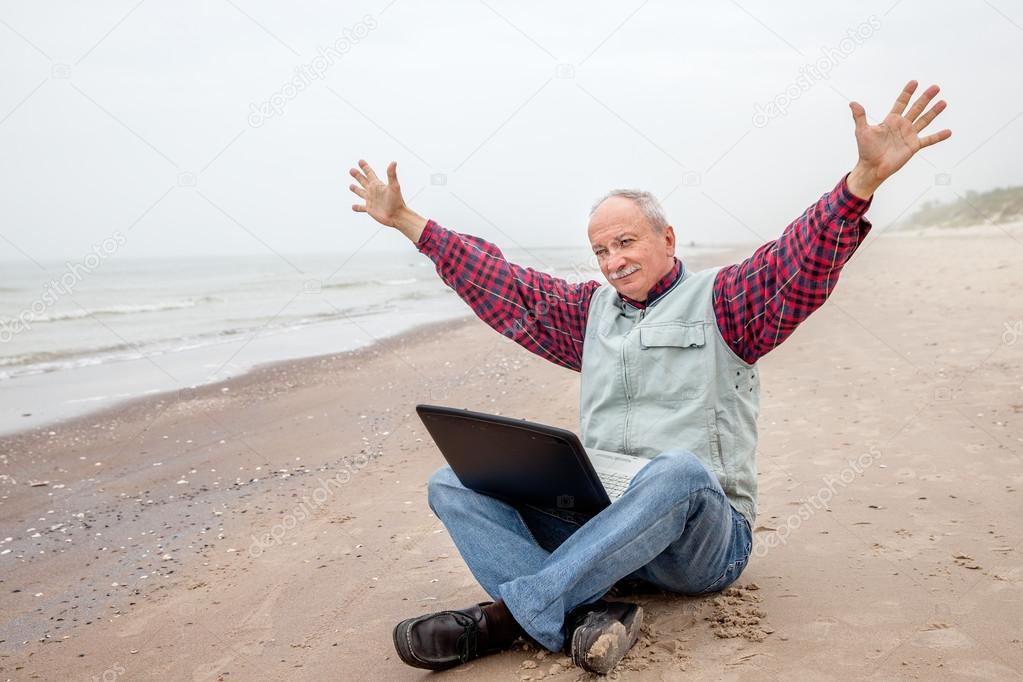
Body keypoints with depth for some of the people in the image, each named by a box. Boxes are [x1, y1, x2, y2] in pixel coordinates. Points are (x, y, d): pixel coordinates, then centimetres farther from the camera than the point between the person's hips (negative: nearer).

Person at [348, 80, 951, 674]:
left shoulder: (721, 299, 6)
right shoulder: (590, 310, 20)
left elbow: (803, 266, -11)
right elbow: (500, 285, 22)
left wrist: (865, 177, -28)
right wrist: (405, 221, 23)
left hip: (704, 539, -4)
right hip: (595, 519, 5)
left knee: (679, 469, -40)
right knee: (455, 481, -12)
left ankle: (509, 614, -35)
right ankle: (578, 620, -36)